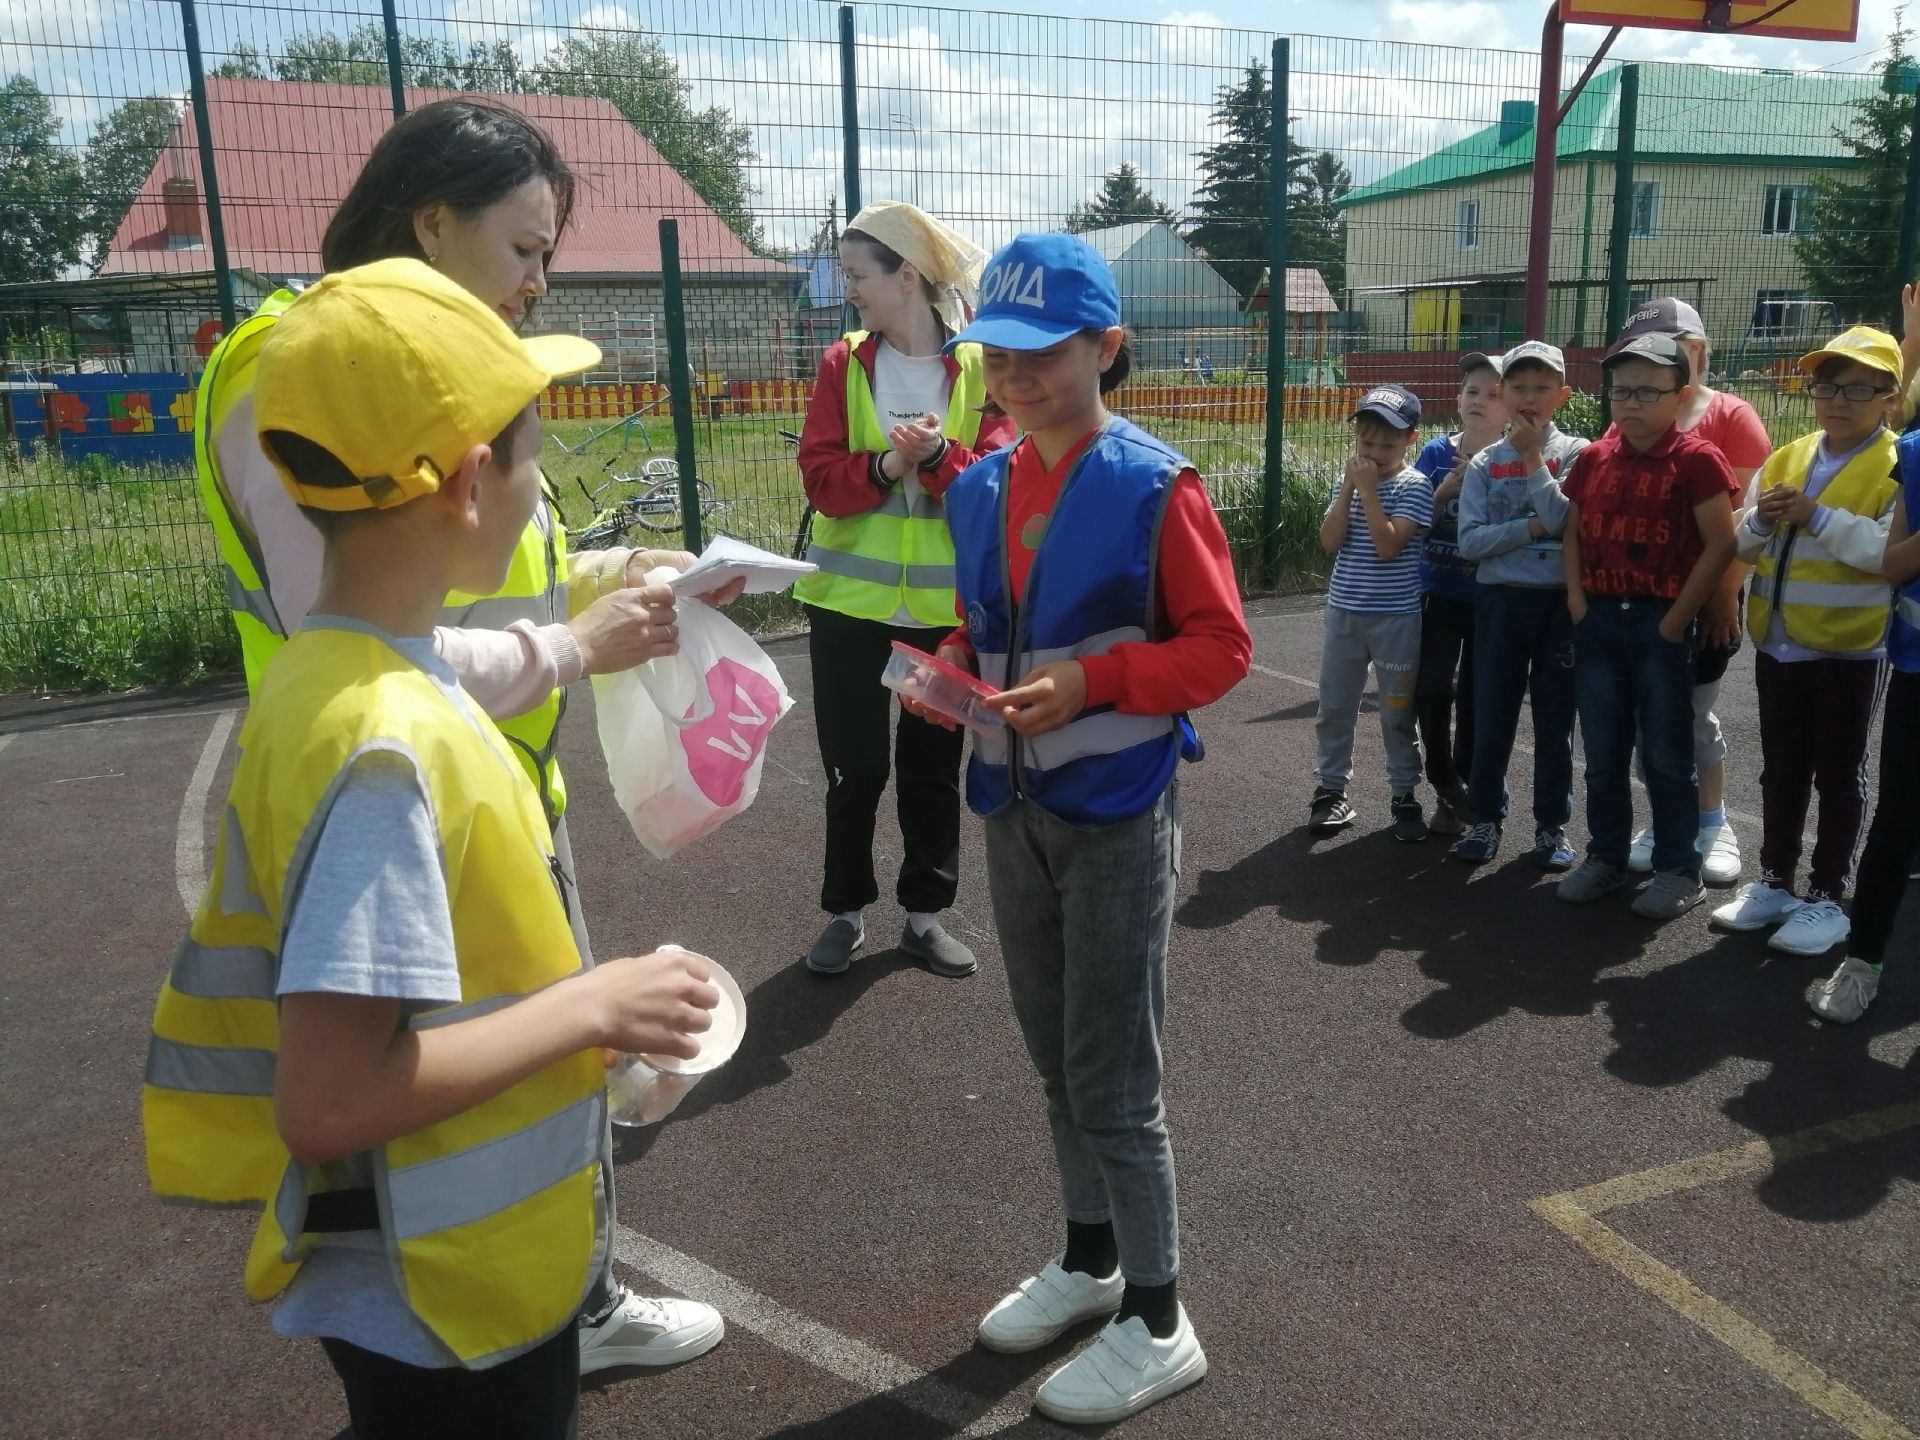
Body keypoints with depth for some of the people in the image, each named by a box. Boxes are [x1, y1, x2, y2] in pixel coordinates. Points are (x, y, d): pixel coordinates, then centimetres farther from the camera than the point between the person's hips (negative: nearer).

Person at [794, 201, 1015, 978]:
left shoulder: (980, 367, -3)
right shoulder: (843, 363, 0)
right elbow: (820, 478, -8)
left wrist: (937, 456, -26)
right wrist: (888, 465, -24)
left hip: (945, 607, 0)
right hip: (851, 602, 1)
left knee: (934, 765, 11)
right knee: (852, 765, 8)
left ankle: (925, 911, 26)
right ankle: (846, 909, 25)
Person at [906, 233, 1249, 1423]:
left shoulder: (1155, 486, -13)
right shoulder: (980, 489, 5)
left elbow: (1222, 647, -11)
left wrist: (1091, 681, -23)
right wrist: (950, 674, -6)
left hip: (1119, 814, -6)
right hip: (1015, 811, 6)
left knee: (1114, 1079, 2)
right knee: (1057, 1060, 19)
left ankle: (1159, 1324, 22)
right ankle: (1090, 1261, 40)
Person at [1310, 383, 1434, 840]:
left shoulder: (1414, 486, -8)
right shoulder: (1348, 480, 4)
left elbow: (1388, 545, -20)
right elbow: (1330, 542, -7)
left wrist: (1368, 488, -19)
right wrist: (1350, 487, -12)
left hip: (1395, 618, -4)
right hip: (1343, 612, 4)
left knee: (1398, 713, 7)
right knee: (1334, 707, 10)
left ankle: (1405, 796, 19)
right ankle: (1330, 789, 22)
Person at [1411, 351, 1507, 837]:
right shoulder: (1436, 453, 1)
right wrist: (1446, 489, -16)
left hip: (1491, 599, -1)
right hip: (1439, 593, 1)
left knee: (1476, 697, 7)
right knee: (1431, 690, -7)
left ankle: (1467, 789, 25)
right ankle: (1446, 787, 12)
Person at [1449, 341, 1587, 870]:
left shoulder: (1575, 453, -1)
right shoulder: (1484, 464, 3)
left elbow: (1566, 523, -15)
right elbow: (1470, 541, -6)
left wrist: (1533, 458, -12)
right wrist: (1530, 527, -16)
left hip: (1561, 601, -1)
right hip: (1501, 601, 1)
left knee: (1555, 717, 7)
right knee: (1492, 716, 6)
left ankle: (1552, 824, 19)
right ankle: (1487, 817, 20)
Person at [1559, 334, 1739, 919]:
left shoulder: (1696, 460, -8)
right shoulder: (1594, 458, 7)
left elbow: (1721, 546, -10)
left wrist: (1678, 619, -13)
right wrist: (1575, 597, 1)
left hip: (1660, 623, -5)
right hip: (1599, 620, 5)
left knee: (1667, 753, 3)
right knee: (1602, 751, 12)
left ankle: (1679, 870, 15)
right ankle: (1606, 856, 24)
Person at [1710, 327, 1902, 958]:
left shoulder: (1898, 468, -9)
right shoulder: (1785, 460, 8)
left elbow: (1892, 551, -22)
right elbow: (1745, 547, 9)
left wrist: (1819, 516, -26)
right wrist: (1762, 520, -12)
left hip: (1850, 650, -5)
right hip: (1778, 645, 5)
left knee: (1838, 776, 6)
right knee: (1781, 770, 14)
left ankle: (1827, 898, 17)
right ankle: (1775, 883, 26)